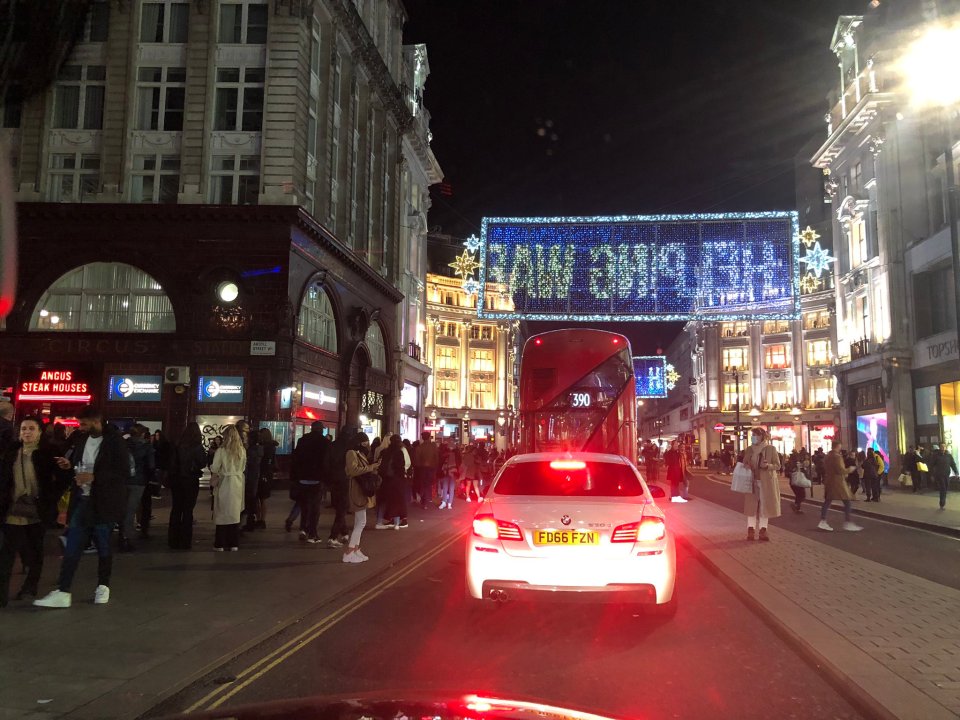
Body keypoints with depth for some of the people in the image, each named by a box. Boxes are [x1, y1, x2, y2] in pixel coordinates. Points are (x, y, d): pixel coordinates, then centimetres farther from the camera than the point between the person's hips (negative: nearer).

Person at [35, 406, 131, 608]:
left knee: (103, 546, 7)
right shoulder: (82, 439, 7)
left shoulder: (115, 441, -12)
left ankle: (103, 587, 22)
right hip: (82, 500, 5)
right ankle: (63, 591, 4)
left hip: (103, 502, -5)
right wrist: (70, 464, 0)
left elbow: (124, 472, -16)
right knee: (72, 547, 1)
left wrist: (94, 477, -21)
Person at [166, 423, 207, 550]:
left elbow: (171, 464, -3)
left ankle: (173, 540, 17)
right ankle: (185, 542, 3)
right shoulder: (197, 447, -12)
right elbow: (203, 463, -5)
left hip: (176, 481, 3)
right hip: (191, 481, -3)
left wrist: (170, 478, 5)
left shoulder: (177, 446, -5)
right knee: (188, 511, 3)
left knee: (176, 510, 13)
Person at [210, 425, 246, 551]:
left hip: (224, 483, -3)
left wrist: (214, 478, 7)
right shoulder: (242, 451, -2)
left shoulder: (221, 450, -13)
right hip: (238, 484, 3)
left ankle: (220, 545, 9)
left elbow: (214, 469, -12)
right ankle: (234, 544, 13)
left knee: (222, 514, 5)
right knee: (235, 514, 10)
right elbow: (243, 468, 5)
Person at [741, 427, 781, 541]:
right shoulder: (749, 450, 6)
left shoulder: (771, 449, -4)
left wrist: (768, 466, -20)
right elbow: (744, 464, 14)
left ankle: (763, 529, 9)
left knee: (765, 505, 3)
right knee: (751, 505, 1)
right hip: (752, 482, 2)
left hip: (766, 482, -2)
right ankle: (751, 529, 3)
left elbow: (777, 466, -2)